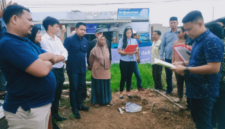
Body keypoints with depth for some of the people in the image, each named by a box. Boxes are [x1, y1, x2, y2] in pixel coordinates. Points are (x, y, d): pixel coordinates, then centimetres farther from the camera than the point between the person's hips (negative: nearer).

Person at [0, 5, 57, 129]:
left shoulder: (27, 42, 11)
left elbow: (52, 56, 6)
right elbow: (42, 70, -29)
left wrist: (41, 59, -15)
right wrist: (47, 62, -6)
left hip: (42, 103, 9)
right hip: (26, 110, -9)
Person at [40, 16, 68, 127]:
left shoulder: (57, 39, 11)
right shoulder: (43, 39, -14)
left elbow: (65, 53, 5)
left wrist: (60, 57, -14)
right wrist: (61, 57, -6)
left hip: (60, 70, 8)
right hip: (52, 71, -7)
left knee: (58, 95, 20)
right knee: (51, 96, 7)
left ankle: (56, 115, 38)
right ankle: (50, 119, 26)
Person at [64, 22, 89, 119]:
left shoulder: (85, 41, 5)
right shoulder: (69, 40, -11)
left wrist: (87, 63, 9)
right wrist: (68, 63, -12)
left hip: (82, 68, 5)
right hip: (73, 68, -5)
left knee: (81, 87, 16)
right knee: (73, 88, 5)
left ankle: (79, 104, 33)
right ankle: (74, 108, 20)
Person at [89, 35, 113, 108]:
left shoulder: (106, 49, 3)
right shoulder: (94, 50, -12)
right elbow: (91, 60, -1)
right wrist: (93, 67, 11)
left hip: (106, 71, 5)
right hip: (97, 71, -5)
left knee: (106, 86, 14)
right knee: (97, 86, 6)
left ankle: (108, 100, 31)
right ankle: (96, 101, 21)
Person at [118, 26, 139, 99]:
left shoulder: (134, 40, 5)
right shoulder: (122, 40, -4)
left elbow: (136, 50, 7)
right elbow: (119, 51, -9)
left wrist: (133, 52, -16)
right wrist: (127, 53, -23)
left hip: (132, 61, 3)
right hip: (124, 62, -3)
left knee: (129, 77, 12)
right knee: (123, 77, 2)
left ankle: (128, 91, 26)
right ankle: (121, 92, 18)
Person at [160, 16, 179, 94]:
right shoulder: (166, 34, 7)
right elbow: (162, 45, 7)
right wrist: (161, 56, 1)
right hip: (167, 59, 3)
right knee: (168, 75, 13)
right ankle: (169, 89, 31)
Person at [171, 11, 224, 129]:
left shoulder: (211, 41, -21)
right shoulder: (198, 40, 10)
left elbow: (214, 68, -27)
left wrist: (186, 70, -25)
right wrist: (183, 63, 4)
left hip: (204, 92, -9)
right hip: (195, 89, 10)